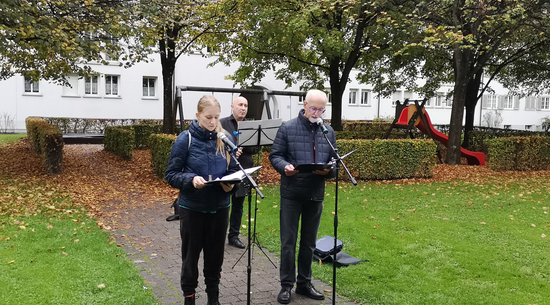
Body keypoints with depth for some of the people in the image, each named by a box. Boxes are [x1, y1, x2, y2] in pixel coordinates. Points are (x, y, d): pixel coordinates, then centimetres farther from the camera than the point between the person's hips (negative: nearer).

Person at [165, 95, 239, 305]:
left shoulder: (226, 138, -1)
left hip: (219, 207, 3)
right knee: (191, 255, 11)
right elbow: (171, 174, -8)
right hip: (192, 207, -3)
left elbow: (233, 169, 7)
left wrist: (231, 183, -14)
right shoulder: (185, 139, -11)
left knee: (215, 255, 15)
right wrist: (191, 179, -26)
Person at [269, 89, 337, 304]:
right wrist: (285, 166, -22)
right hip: (291, 193, -3)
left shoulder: (328, 132, 9)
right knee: (288, 241, 2)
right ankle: (286, 285, 15)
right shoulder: (287, 129, -3)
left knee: (309, 242, 13)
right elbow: (275, 156, -2)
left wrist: (328, 170, -11)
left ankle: (304, 283, 26)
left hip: (316, 194, 4)